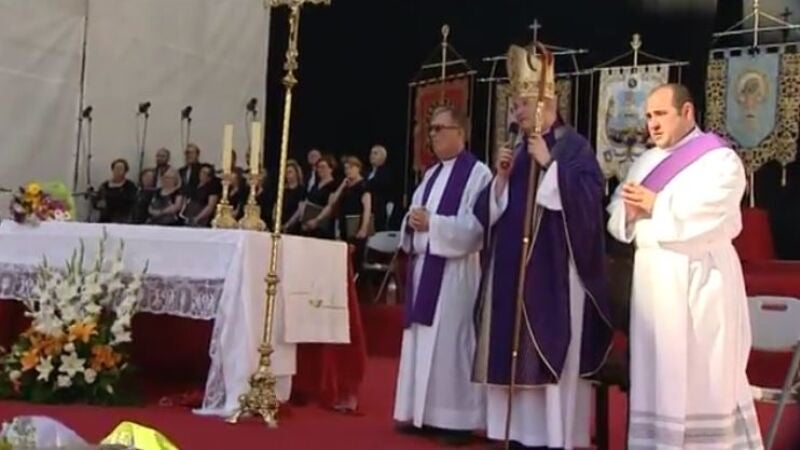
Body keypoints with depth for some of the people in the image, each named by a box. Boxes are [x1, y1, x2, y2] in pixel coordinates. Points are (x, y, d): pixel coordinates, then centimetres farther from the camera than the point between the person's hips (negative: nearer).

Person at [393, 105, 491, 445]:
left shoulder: (478, 173, -7)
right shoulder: (431, 175, 19)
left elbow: (476, 225, -16)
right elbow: (415, 214, 18)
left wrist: (432, 223, -19)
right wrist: (412, 222, -5)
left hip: (454, 270, -8)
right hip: (423, 266, 8)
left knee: (450, 341, -7)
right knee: (421, 340, 9)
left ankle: (456, 418, 0)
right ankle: (423, 413, 16)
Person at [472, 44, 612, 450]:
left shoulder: (574, 147, -1)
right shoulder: (517, 151, 17)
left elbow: (588, 196, -17)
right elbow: (490, 211, 15)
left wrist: (548, 163, -18)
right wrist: (501, 176, -1)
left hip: (555, 268, -7)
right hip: (512, 266, 7)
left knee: (552, 351, -6)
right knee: (513, 351, 6)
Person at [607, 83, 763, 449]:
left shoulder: (720, 159, -4)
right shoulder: (645, 162, 16)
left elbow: (711, 217, -19)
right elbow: (615, 217, 12)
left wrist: (655, 205, -11)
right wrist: (630, 212, -11)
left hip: (699, 280, -6)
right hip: (653, 279, 6)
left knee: (706, 378, -3)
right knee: (657, 376, 8)